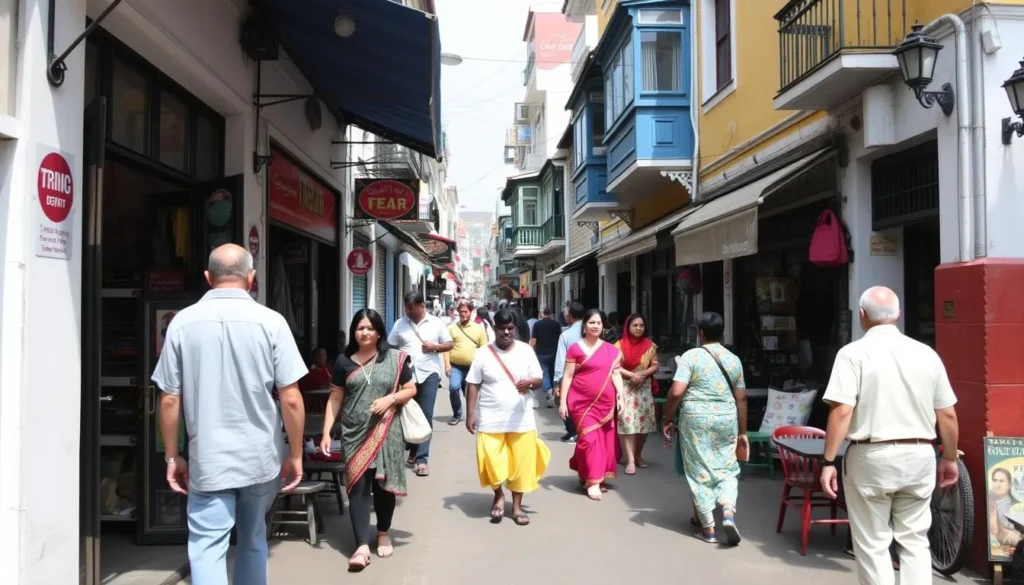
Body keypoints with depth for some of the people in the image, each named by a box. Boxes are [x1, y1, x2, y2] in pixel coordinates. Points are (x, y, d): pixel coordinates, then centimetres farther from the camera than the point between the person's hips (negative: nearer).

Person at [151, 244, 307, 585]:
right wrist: (295, 455, 3)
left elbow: (170, 399, -2)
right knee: (253, 541, 20)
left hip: (207, 461, -1)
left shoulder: (183, 323, -4)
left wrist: (172, 457, 9)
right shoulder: (271, 322, -7)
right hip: (261, 457, 1)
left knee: (207, 550, 3)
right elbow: (291, 399, -8)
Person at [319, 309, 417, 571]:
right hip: (355, 433, 0)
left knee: (383, 483, 8)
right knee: (358, 485, -5)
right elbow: (335, 399, 6)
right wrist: (326, 432, 0)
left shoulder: (395, 358, 2)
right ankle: (362, 546, -4)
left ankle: (383, 534, 29)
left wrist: (390, 399, -13)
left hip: (386, 432, 0)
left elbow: (411, 389, 6)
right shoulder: (344, 361, 4)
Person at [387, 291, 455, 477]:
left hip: (428, 374, -2)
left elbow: (450, 345, 7)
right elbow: (390, 347, 9)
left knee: (426, 416, -5)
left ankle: (422, 459, -4)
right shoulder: (400, 324, 6)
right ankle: (413, 451, 30)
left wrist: (435, 347, -11)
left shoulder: (436, 323, 3)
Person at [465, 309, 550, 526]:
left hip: (521, 419, 1)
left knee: (521, 463, 4)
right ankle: (498, 496, 23)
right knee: (491, 463, -6)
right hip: (490, 420, -1)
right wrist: (470, 414, -4)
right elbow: (473, 386, 1)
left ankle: (517, 506, 21)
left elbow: (538, 380, 3)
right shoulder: (483, 354, -2)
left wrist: (529, 383, -20)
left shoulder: (526, 350, 1)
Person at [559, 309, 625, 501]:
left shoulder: (611, 350, 7)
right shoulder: (575, 349, -4)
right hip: (582, 402, -4)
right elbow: (567, 376, -3)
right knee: (589, 438, -8)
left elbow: (615, 374, 10)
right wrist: (563, 401, -7)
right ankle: (593, 481, 1)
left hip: (605, 402, 4)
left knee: (604, 439, 9)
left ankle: (585, 474, 27)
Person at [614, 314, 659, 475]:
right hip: (626, 387, -3)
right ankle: (630, 460, -8)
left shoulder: (650, 345, 5)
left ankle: (638, 455, 23)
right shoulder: (620, 345, -3)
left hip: (645, 388, 3)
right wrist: (631, 375, -17)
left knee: (644, 422, 5)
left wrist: (643, 374, -13)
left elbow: (655, 365, 4)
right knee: (628, 422, -9)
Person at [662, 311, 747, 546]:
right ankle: (729, 513, -9)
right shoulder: (734, 359, 7)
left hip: (695, 419, -3)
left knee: (700, 472, 6)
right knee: (726, 469, 14)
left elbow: (676, 393, -14)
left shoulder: (690, 356, -6)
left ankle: (708, 528, 10)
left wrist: (667, 419, -1)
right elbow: (741, 398, 10)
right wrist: (743, 432, 17)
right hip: (726, 420, 3)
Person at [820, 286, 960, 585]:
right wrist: (949, 459, 21)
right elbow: (948, 415, 9)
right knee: (915, 541, 15)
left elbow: (841, 411, -16)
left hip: (872, 458, -4)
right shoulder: (927, 354, 5)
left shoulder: (854, 353, -8)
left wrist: (829, 461, -10)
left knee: (873, 544, 7)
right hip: (919, 457, 4)